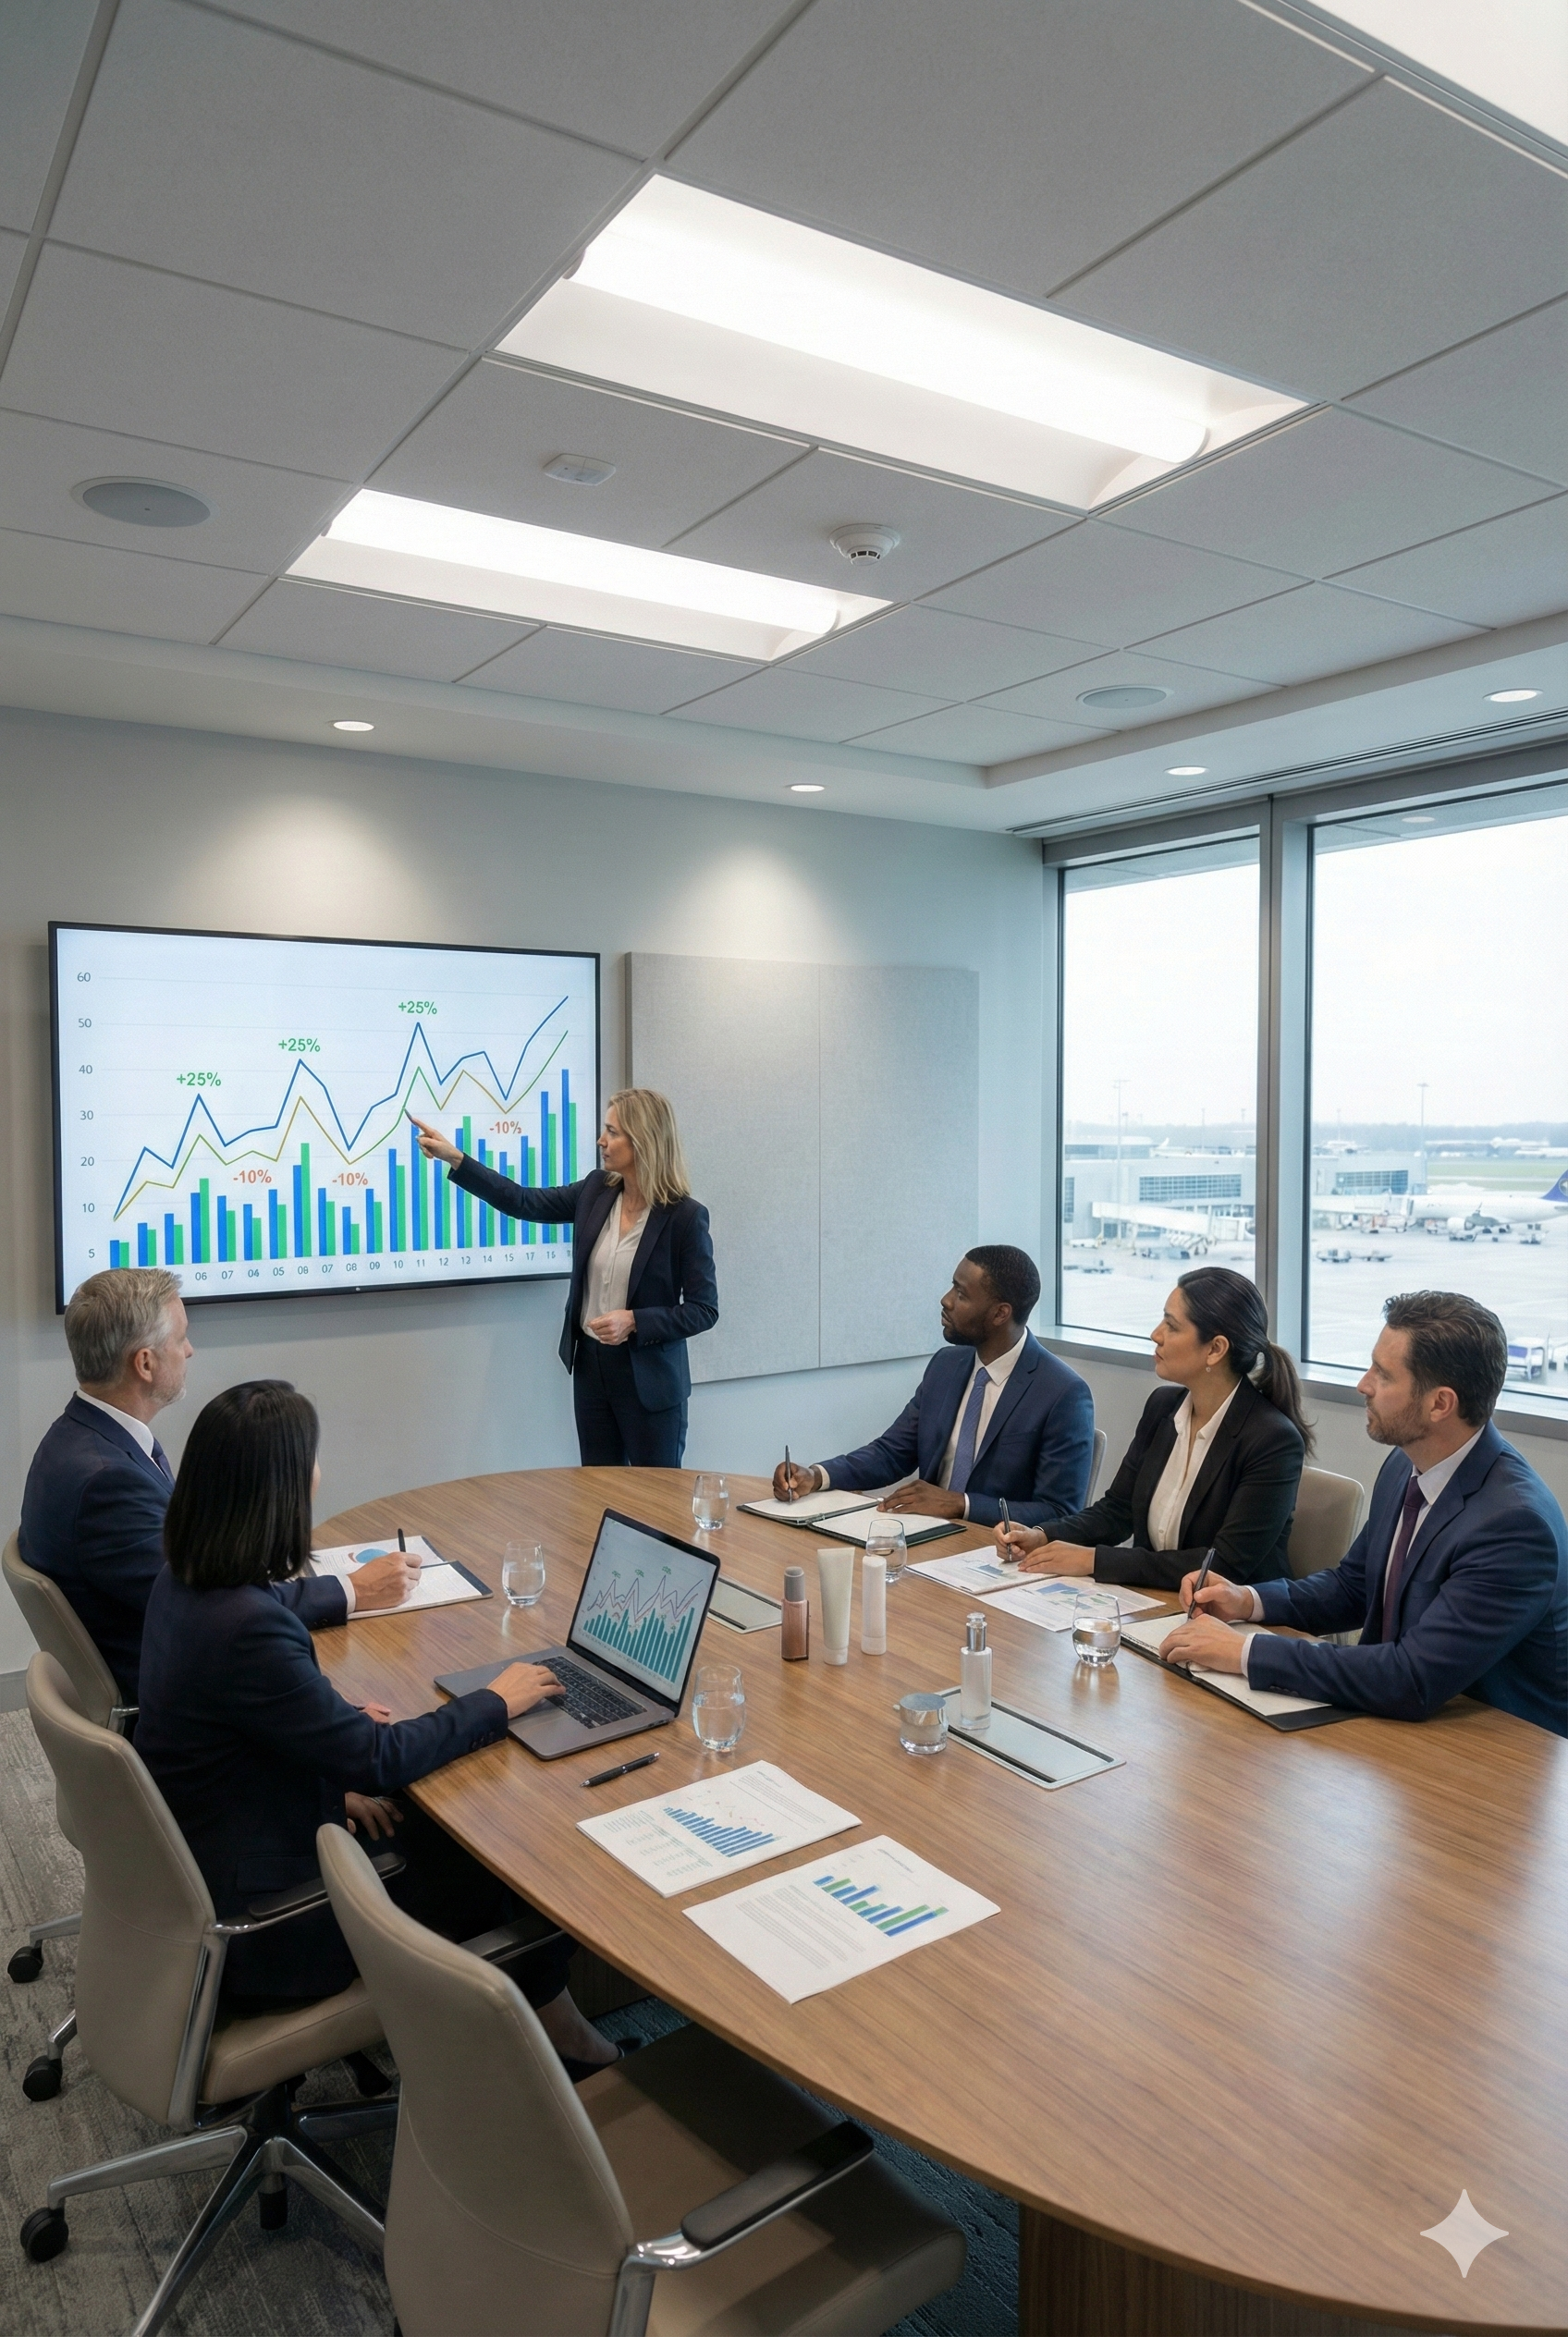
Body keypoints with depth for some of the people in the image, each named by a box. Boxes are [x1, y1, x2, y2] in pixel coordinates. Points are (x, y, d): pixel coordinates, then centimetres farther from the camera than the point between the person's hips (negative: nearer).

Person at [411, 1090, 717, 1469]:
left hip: (649, 1378, -6)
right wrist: (454, 1158, 3)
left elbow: (704, 1309, -13)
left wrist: (634, 1322, -24)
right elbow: (524, 1202, 7)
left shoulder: (685, 1216, -17)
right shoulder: (597, 1190, 0)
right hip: (592, 1366, 6)